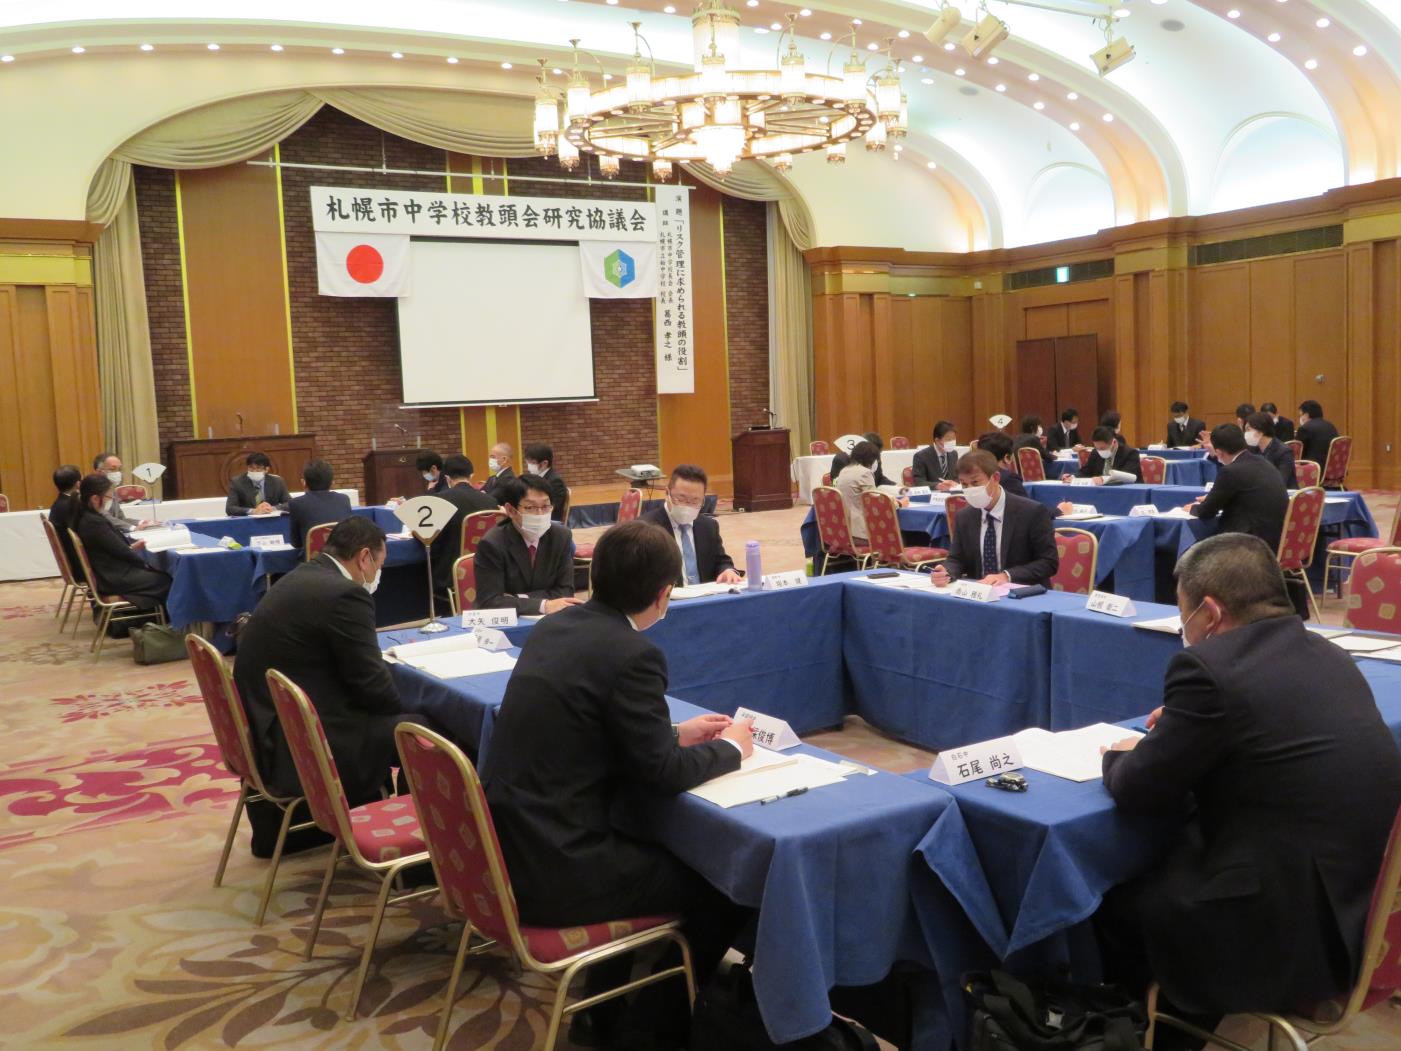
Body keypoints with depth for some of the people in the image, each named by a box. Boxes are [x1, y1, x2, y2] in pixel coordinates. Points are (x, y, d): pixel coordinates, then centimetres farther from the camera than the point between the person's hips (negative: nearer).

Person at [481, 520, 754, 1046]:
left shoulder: (555, 626, 5)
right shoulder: (633, 654, -19)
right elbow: (660, 774, -13)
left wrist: (675, 732, 20)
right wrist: (730, 748, 5)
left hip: (503, 846, 9)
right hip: (554, 870, -9)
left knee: (658, 845, 30)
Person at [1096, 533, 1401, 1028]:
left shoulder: (1208, 667, -19)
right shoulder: (1325, 654, 6)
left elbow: (1137, 791, -11)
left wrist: (1119, 757, 10)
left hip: (1286, 931, -8)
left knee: (1112, 902, 12)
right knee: (1151, 870, 23)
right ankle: (1177, 1020, 39)